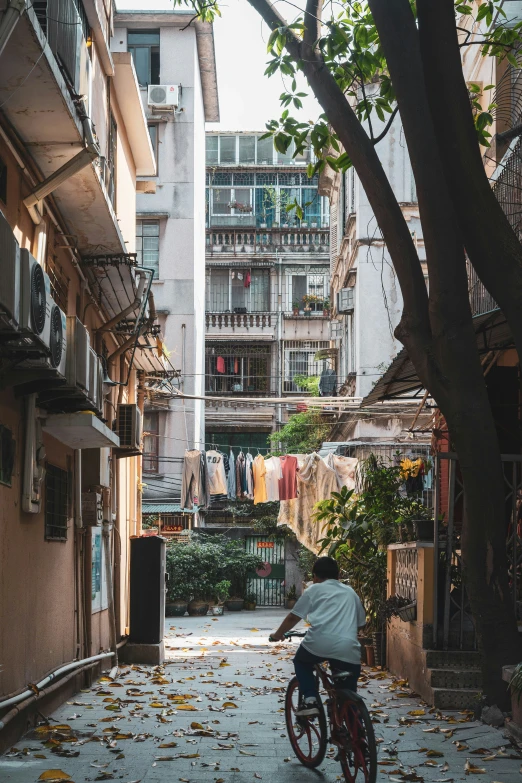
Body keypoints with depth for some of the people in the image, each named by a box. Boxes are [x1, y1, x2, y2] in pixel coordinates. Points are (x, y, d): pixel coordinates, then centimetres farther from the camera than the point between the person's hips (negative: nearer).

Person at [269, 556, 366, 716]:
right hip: (347, 648, 2)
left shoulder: (314, 589, 19)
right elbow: (361, 622, 31)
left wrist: (277, 635, 34)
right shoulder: (350, 592, 28)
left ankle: (309, 700, 11)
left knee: (301, 662, 30)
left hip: (320, 643, -2)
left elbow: (293, 617, 18)